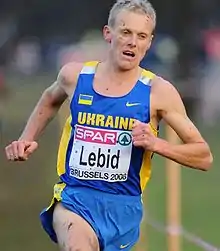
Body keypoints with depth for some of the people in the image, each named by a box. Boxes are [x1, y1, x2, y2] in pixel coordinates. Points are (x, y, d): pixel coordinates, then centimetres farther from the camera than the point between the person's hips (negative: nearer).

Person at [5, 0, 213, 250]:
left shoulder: (157, 92, -4)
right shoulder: (75, 75, 3)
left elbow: (204, 157, -1)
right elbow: (50, 100, 30)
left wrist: (156, 143, -15)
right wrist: (26, 140, 16)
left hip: (123, 205, 1)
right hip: (73, 197, -1)